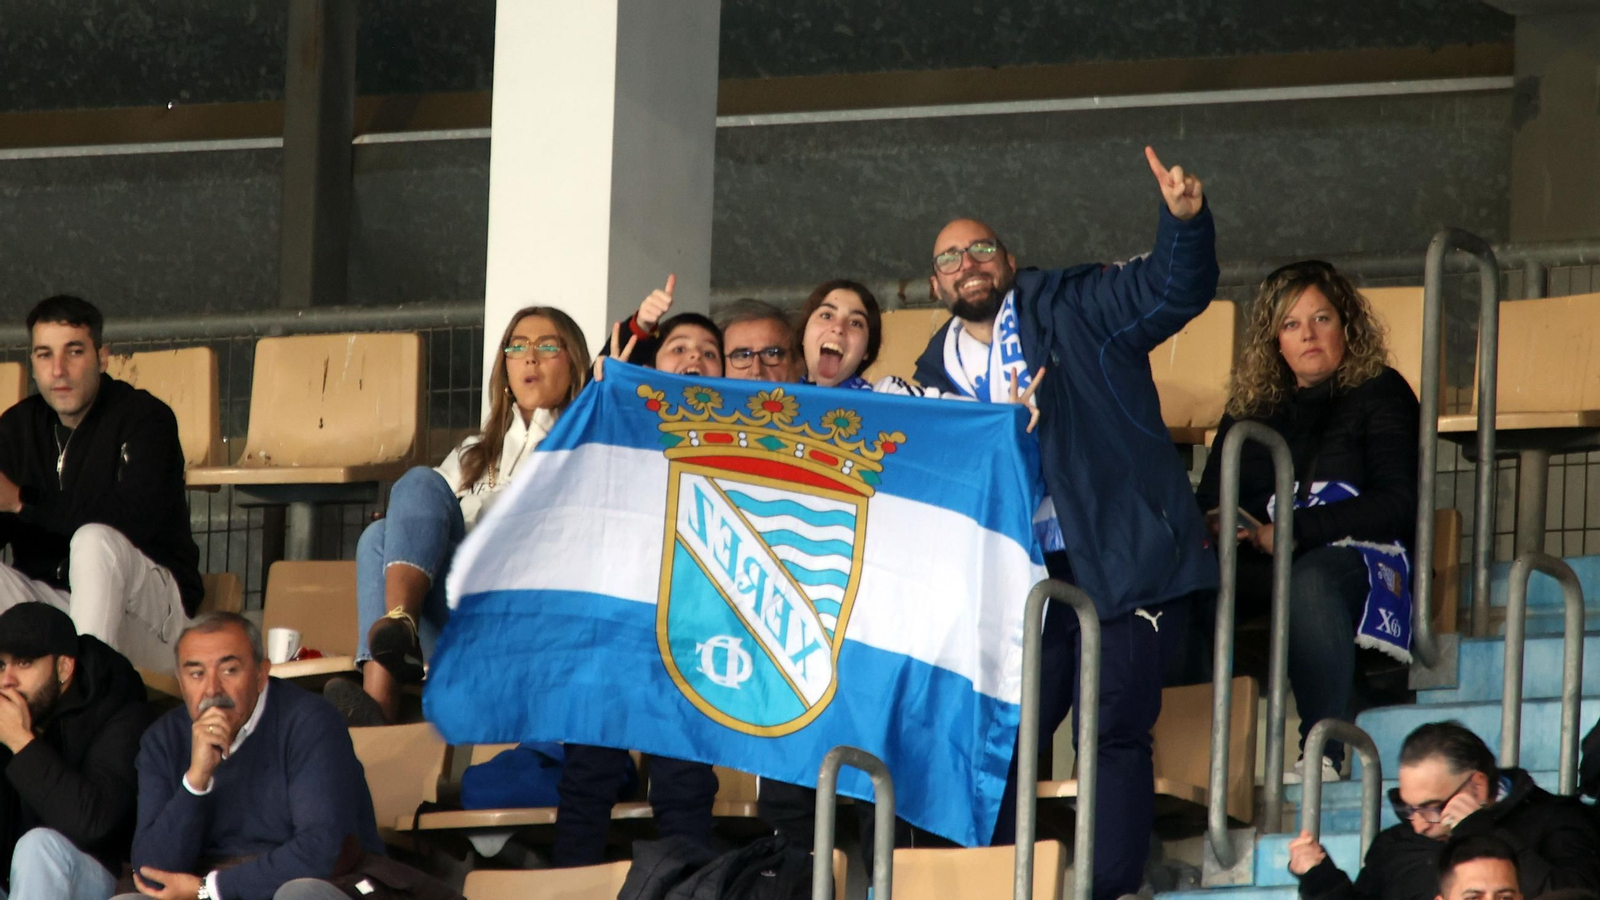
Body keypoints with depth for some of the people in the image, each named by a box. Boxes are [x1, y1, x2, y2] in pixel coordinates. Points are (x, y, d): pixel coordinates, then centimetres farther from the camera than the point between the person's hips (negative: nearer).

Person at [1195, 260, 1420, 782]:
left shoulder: (1379, 393, 11)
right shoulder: (1250, 408, 25)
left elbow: (1397, 504, -2)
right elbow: (1210, 499, 17)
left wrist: (1291, 532, -12)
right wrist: (1213, 527, -11)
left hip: (1356, 558, -4)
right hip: (1260, 566, 4)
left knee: (1310, 579, -41)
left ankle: (1326, 753, -46)